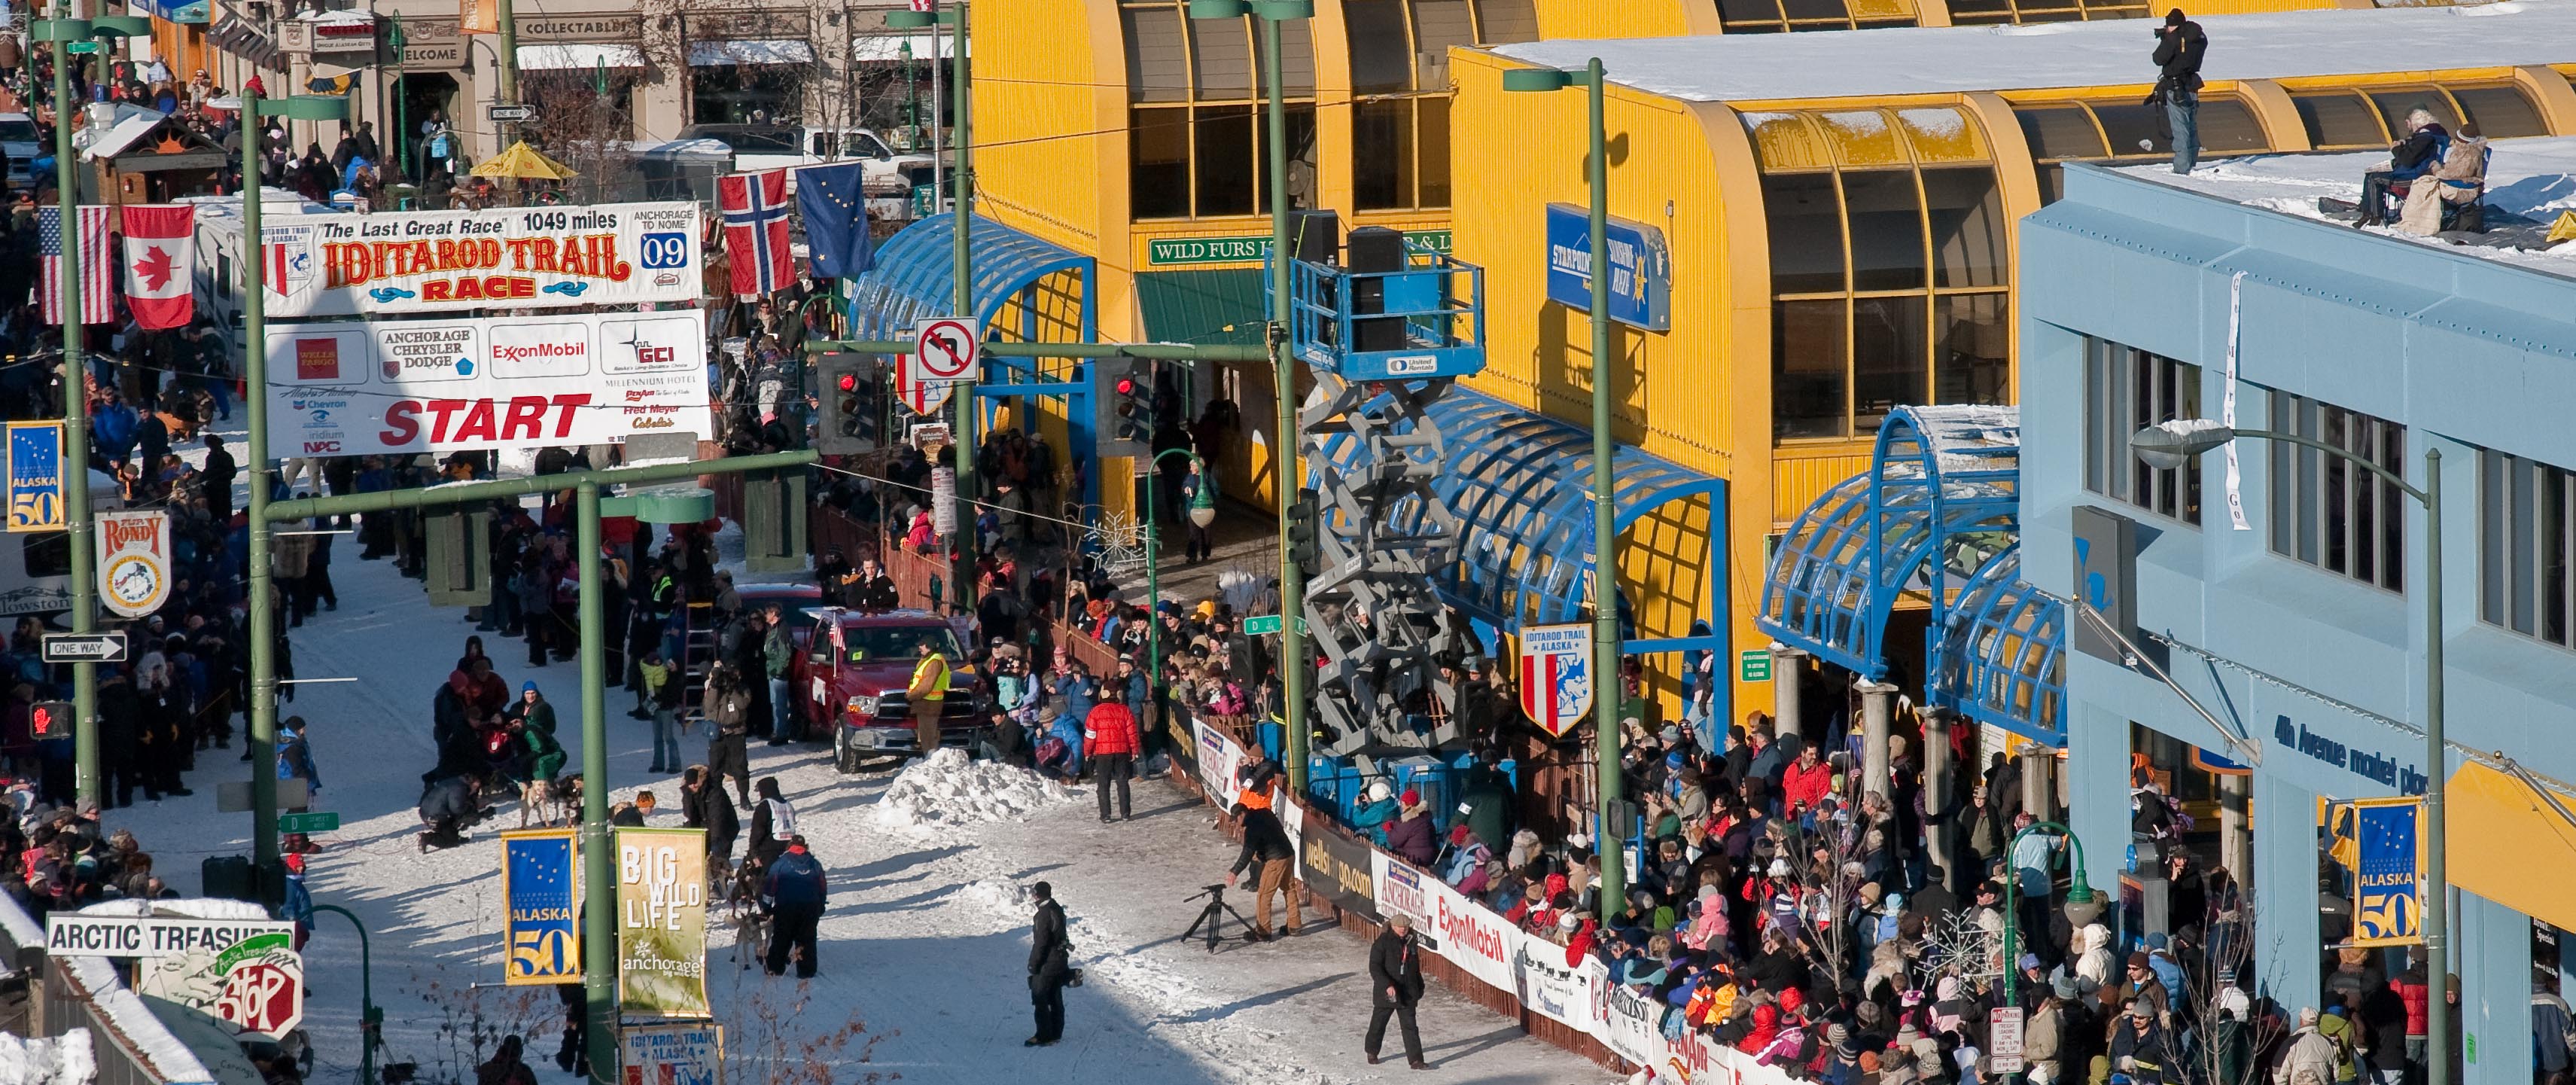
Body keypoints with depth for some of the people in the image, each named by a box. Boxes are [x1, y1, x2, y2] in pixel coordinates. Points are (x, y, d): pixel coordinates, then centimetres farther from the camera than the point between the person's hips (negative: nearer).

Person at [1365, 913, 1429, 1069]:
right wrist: (1387, 985, -28)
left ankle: (1415, 1060, -5)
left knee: (1410, 1027, -2)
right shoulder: (1382, 943, -11)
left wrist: (1419, 988, 21)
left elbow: (1416, 968, 19)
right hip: (1385, 992, -3)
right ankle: (1371, 1052, 36)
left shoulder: (1411, 944, 7)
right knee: (1378, 1023, 13)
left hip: (1407, 994, 3)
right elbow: (1375, 967, -17)